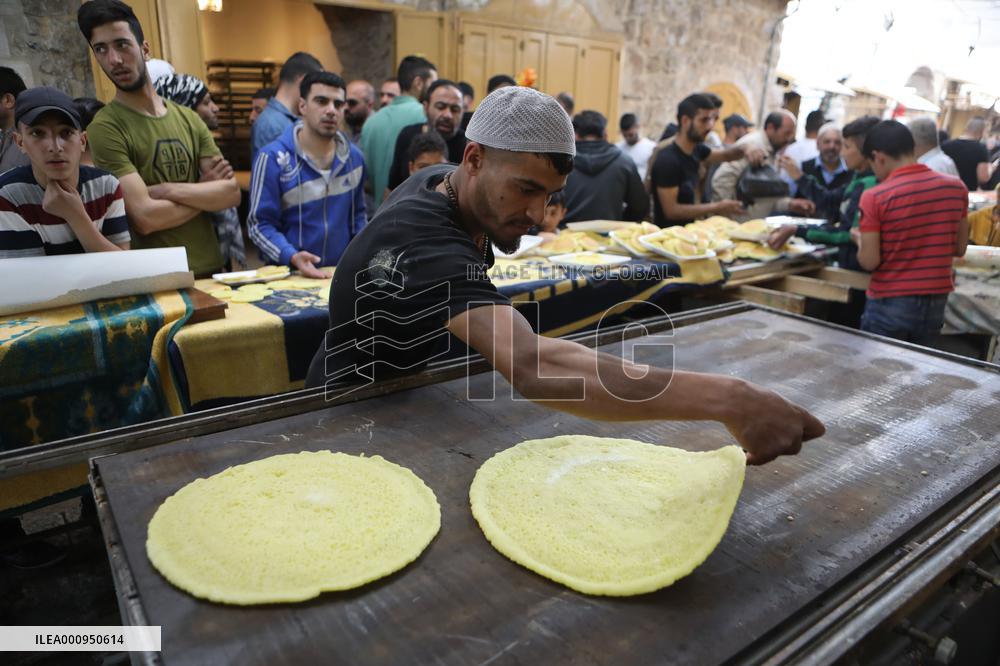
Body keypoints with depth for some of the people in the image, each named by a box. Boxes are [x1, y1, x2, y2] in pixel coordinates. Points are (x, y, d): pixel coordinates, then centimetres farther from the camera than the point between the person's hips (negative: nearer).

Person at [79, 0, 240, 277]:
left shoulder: (189, 119, 6)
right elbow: (145, 218, -19)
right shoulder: (104, 129, -10)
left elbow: (232, 192, -3)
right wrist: (206, 193, -8)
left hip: (211, 270, 5)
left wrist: (168, 190, -14)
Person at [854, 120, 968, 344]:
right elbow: (959, 249, 9)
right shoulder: (956, 187, 0)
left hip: (889, 304, -5)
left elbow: (869, 261, -15)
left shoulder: (875, 197, -16)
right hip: (936, 303, 5)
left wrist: (860, 240, 4)